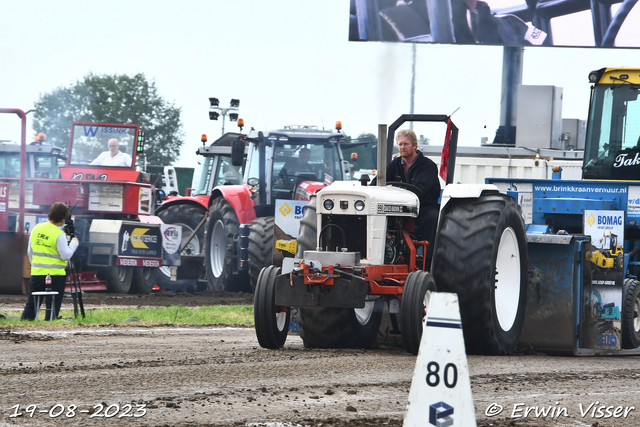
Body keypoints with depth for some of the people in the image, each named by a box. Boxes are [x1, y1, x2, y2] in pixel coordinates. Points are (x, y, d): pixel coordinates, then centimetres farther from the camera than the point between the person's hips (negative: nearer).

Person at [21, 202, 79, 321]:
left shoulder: (36, 229, 4)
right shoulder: (59, 235, -15)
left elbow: (30, 251, 12)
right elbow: (66, 255, -13)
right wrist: (74, 244, 3)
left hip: (37, 272, 5)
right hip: (55, 274, -5)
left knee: (31, 304, 11)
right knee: (53, 307, 2)